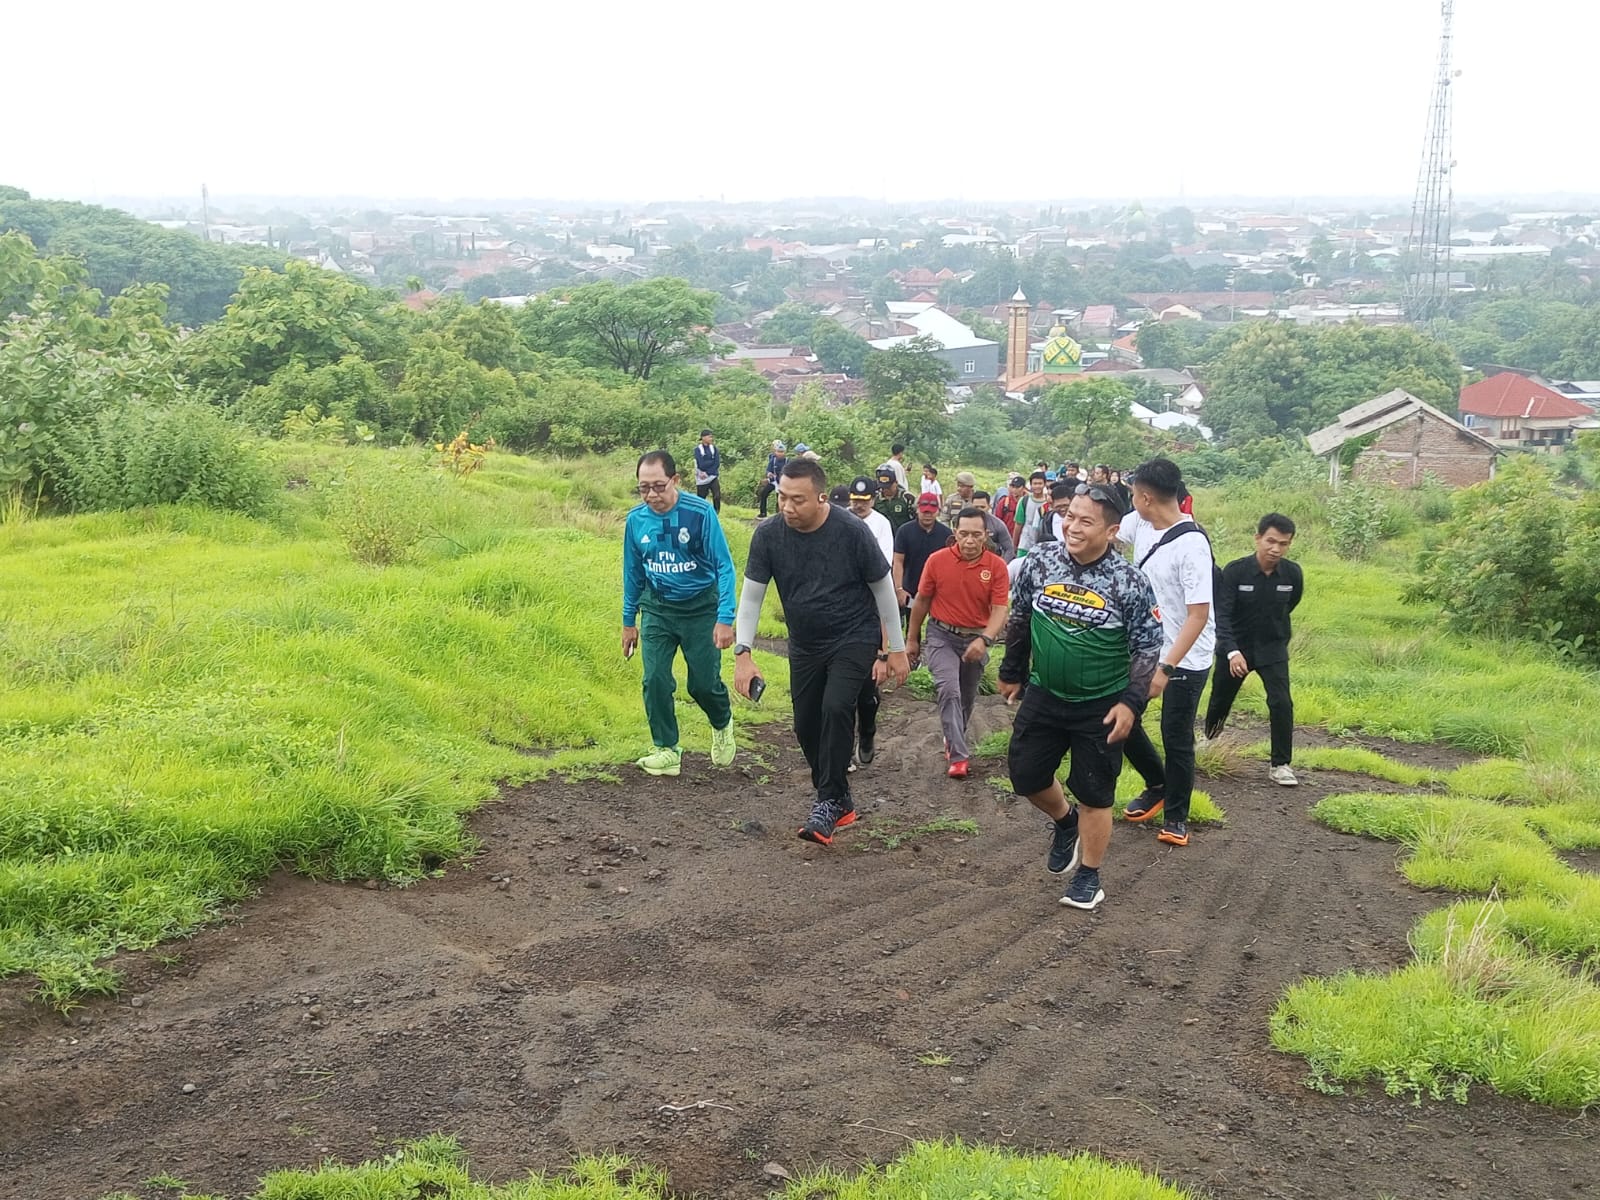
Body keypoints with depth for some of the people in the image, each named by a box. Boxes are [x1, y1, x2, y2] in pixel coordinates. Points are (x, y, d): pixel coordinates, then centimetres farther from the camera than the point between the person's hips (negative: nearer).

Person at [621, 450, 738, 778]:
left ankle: (722, 725, 36)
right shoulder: (636, 519, -7)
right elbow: (633, 573, 6)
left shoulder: (700, 513, -20)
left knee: (704, 683, 3)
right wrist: (629, 621, 11)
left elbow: (724, 566, -16)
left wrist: (725, 618, -22)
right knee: (655, 681, -6)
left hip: (700, 608, -3)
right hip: (657, 609, 3)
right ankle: (667, 751, 9)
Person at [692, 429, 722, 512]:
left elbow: (717, 464, -3)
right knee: (700, 500, 3)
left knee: (717, 496, -12)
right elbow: (702, 465, -17)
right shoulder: (698, 449, -6)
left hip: (713, 477, 3)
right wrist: (713, 461, -7)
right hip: (702, 479, -3)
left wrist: (707, 473, -13)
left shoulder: (714, 448, 6)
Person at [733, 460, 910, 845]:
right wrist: (743, 653, -16)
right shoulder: (768, 535, -12)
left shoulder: (852, 532, -20)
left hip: (854, 638, -4)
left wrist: (896, 649, -3)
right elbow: (751, 596, -6)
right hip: (805, 645, 5)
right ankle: (841, 802, 28)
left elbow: (883, 589, -8)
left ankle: (829, 802, -13)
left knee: (836, 708, -25)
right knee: (806, 727, 8)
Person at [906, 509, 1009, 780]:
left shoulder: (997, 566, -13)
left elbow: (1000, 609, -18)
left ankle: (954, 740, 43)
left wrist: (984, 640, -35)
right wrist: (912, 639, 6)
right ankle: (959, 756, -19)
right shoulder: (937, 560, -12)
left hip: (976, 639, 2)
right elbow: (921, 601, 0)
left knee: (967, 697, 18)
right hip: (942, 635, -2)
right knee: (948, 690, -20)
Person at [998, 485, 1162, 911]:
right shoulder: (1040, 561, -7)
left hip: (1101, 708, -4)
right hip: (1044, 696, 4)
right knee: (1025, 775, 10)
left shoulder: (1129, 583, -16)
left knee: (1093, 793, 5)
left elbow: (1148, 647, -9)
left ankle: (1089, 876, 23)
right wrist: (1012, 673, 14)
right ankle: (1065, 821, 42)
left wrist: (1131, 703, -17)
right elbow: (1019, 619, 8)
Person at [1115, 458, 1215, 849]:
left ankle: (1176, 815, 23)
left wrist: (1166, 668, -29)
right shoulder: (1141, 527, -2)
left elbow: (1198, 616, -26)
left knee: (1176, 739, 4)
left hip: (1185, 658, -7)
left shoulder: (1192, 545, -25)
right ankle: (1157, 786, 34)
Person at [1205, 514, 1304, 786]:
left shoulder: (1293, 574, -13)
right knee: (1220, 702, 14)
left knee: (1282, 703, -13)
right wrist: (1232, 651, -39)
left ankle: (1281, 764, -1)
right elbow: (1222, 615, -26)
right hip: (1235, 648, -1)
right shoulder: (1234, 572, -22)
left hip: (1272, 648, 1)